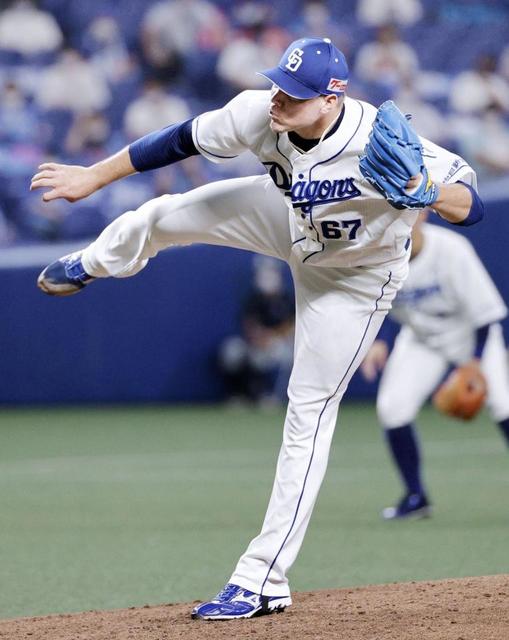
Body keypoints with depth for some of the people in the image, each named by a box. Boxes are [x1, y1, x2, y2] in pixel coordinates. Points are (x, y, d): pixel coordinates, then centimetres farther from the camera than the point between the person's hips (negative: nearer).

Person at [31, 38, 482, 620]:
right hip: (291, 218, 5)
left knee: (309, 410, -3)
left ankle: (263, 580, 2)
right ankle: (92, 267, 53)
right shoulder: (259, 113, -30)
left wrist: (427, 192, -61)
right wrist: (93, 176, -7)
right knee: (164, 215, 11)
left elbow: (472, 206, -39)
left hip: (355, 272, -5)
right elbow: (182, 140, -14)